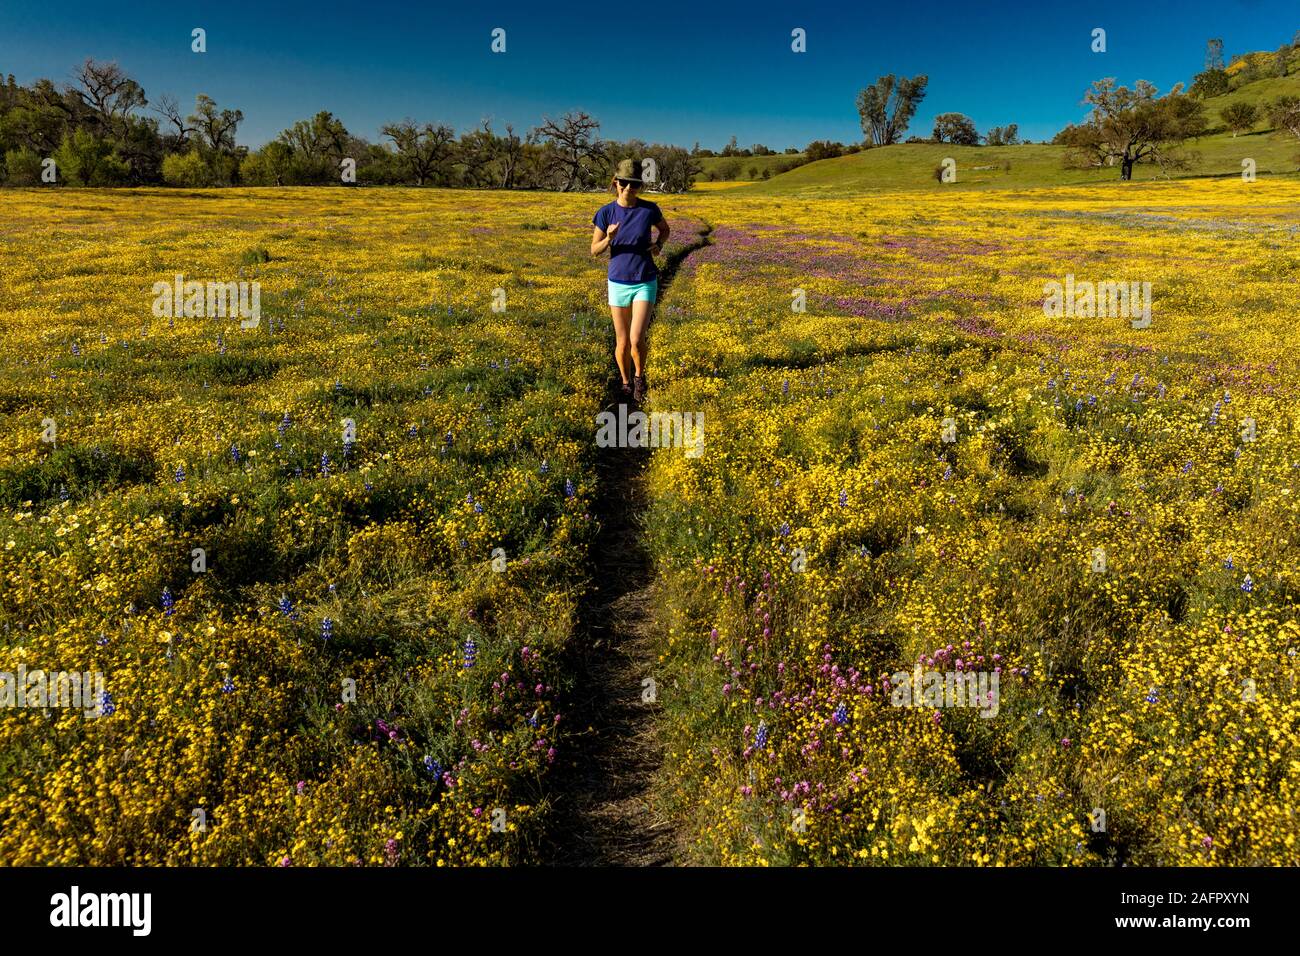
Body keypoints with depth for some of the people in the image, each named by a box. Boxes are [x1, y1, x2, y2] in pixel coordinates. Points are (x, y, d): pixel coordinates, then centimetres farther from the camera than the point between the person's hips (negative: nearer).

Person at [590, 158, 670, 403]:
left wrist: (659, 245, -9)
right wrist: (609, 238, -23)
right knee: (622, 343, 9)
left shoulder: (649, 209, -9)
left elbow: (665, 229, 12)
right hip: (618, 284, 1)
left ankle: (639, 376, 16)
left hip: (646, 283, -1)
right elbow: (595, 250, -2)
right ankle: (626, 383, 34)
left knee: (636, 340, -15)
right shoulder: (606, 212, -9)